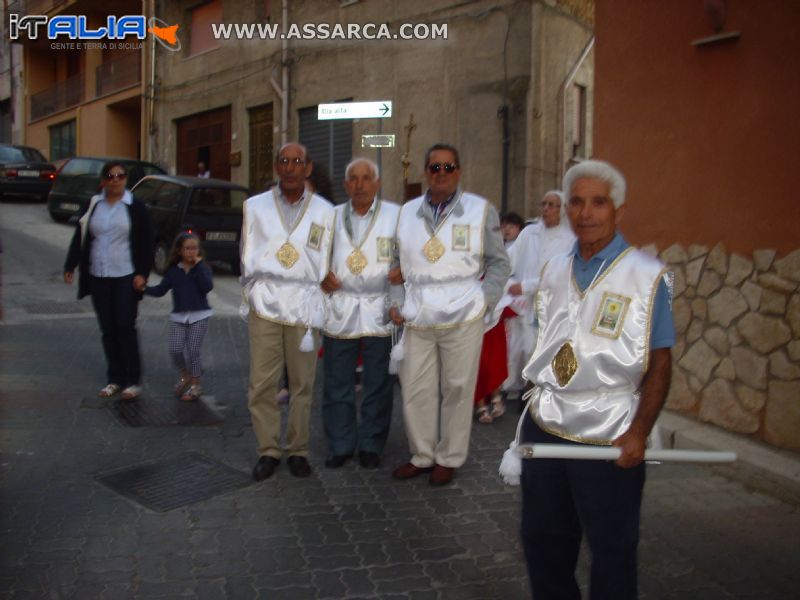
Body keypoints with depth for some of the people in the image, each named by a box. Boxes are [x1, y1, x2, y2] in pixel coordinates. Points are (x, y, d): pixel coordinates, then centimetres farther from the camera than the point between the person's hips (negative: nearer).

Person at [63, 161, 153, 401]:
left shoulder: (136, 208, -2)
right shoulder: (93, 206, 8)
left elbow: (146, 244, -3)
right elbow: (80, 237, 10)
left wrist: (142, 273, -10)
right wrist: (71, 265, 3)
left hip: (126, 277, -4)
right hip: (98, 277, 4)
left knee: (125, 327, -5)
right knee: (108, 330, 7)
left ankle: (132, 381, 4)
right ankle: (114, 379, 16)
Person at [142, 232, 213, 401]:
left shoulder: (202, 269, -1)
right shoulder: (173, 271, 5)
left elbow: (208, 286, -19)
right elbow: (161, 290, 2)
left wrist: (198, 265, -18)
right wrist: (145, 288, -13)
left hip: (199, 316, -2)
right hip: (178, 316, 3)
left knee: (193, 350, -3)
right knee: (175, 349, -4)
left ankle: (195, 384, 12)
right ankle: (185, 376, 22)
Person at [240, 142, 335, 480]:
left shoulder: (325, 212, 6)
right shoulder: (255, 206, 8)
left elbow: (325, 267, 6)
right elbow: (248, 262, 9)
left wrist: (316, 310, 0)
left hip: (304, 309, 0)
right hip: (264, 308, 1)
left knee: (302, 385, 5)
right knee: (261, 385, 1)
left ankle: (298, 450, 18)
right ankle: (268, 451, 14)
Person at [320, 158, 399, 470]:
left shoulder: (396, 215, 2)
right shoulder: (332, 216, 10)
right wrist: (321, 274, -1)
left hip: (379, 311, -2)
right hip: (339, 309, 2)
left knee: (377, 383, 5)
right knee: (337, 382, 7)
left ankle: (371, 445, 20)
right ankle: (340, 445, 21)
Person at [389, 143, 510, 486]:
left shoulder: (481, 210, 0)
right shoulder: (407, 212, 10)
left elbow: (498, 263, 4)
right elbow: (398, 263, 17)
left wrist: (484, 302, -6)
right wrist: (397, 302, 6)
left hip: (462, 319, -3)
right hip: (417, 320, 4)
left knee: (456, 390, 4)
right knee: (415, 390, 9)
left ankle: (449, 458, 21)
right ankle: (422, 455, 26)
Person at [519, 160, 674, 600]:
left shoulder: (645, 275, -10)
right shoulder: (554, 271, 6)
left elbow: (659, 364, -10)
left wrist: (638, 433, -15)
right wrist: (541, 402, 10)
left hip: (610, 440, -5)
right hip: (544, 429, 5)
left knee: (611, 551, 13)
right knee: (541, 541, 17)